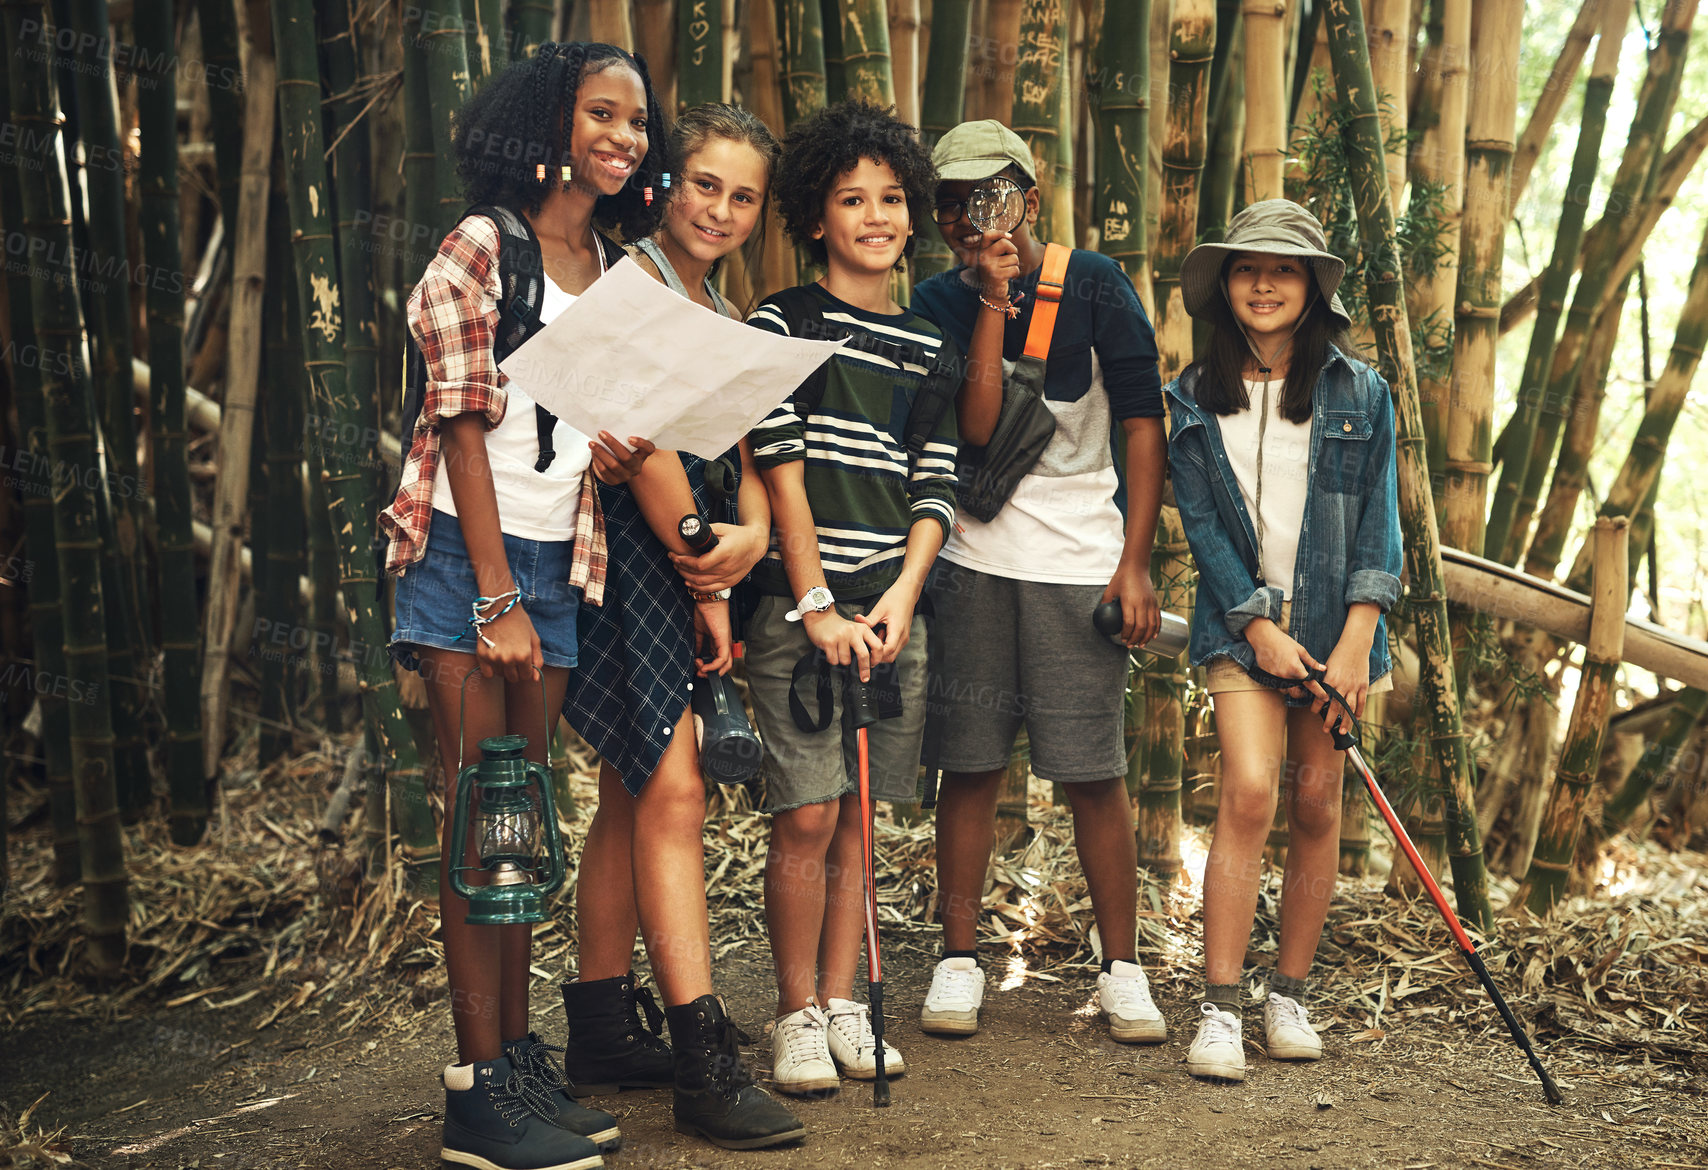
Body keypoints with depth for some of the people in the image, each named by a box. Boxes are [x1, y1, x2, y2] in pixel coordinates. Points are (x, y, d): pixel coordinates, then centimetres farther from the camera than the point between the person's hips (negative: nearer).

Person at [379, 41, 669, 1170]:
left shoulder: (620, 271, 14)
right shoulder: (481, 248, -5)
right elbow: (464, 426, -10)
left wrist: (618, 450, -6)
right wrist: (497, 602, -14)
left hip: (556, 561, 6)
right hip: (467, 550, -6)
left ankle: (520, 1059, 15)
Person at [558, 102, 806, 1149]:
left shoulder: (727, 318, 18)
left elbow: (741, 447, 12)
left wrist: (752, 533, -8)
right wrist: (704, 582, -10)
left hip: (690, 558, 9)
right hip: (629, 550, -8)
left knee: (633, 794, 11)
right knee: (671, 789, -12)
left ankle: (603, 1033, 19)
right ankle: (705, 1062, -10)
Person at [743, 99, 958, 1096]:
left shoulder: (929, 346, 13)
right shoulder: (783, 323, 0)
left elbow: (936, 490, 9)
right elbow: (781, 474, -6)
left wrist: (899, 600, -6)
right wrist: (818, 607, -12)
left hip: (894, 605, 4)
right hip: (800, 603, -4)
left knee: (859, 815, 8)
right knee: (808, 817, -5)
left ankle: (842, 1005, 18)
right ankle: (798, 1017, 7)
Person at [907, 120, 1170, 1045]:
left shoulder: (1094, 286, 1)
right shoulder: (940, 303, 5)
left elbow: (1143, 427, 2)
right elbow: (975, 428, -9)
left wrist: (1135, 564, -3)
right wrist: (993, 305, -12)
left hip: (1081, 561, -1)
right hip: (973, 560, 2)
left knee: (1094, 774, 0)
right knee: (969, 764, 5)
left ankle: (1121, 967, 13)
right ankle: (959, 960, 16)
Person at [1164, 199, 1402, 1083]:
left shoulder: (1359, 393, 2)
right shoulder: (1195, 399, 3)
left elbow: (1378, 521, -1)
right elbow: (1201, 522, 0)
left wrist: (1353, 644, -10)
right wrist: (1258, 626, -10)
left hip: (1335, 622, 1)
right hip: (1240, 621, -1)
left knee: (1316, 803, 4)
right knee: (1248, 791, -15)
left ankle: (1289, 995, 18)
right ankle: (1218, 1009, -11)